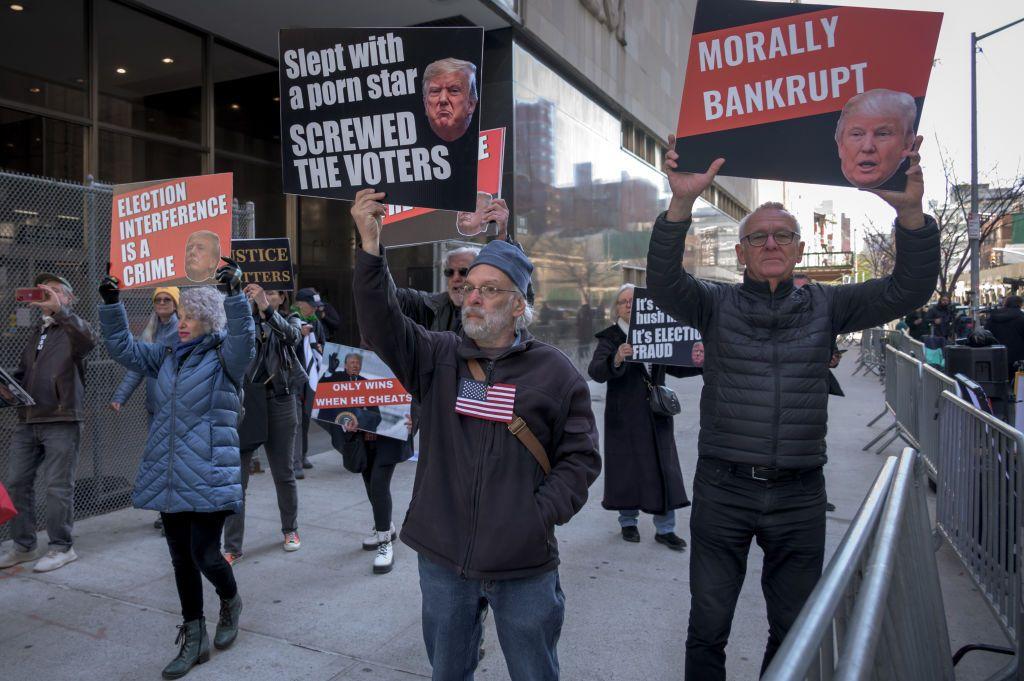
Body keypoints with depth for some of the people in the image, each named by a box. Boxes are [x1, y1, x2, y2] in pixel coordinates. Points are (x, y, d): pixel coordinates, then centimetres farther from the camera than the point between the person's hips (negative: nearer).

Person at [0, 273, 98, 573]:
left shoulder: (71, 328, -1)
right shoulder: (36, 334, 22)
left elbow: (88, 339, -27)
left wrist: (58, 310, -37)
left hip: (61, 420, -7)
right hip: (27, 420, 7)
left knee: (58, 486, -2)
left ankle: (61, 547, 10)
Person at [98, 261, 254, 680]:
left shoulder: (224, 358, -6)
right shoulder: (168, 357, 13)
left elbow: (244, 338, -26)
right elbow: (124, 349, 19)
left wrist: (234, 295, -36)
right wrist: (111, 303, 10)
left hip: (209, 477, -6)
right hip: (169, 477, 7)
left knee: (205, 555, -6)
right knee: (181, 558, 11)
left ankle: (230, 602, 28)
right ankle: (194, 639, 25)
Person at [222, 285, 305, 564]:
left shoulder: (290, 321, 7)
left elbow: (291, 335, -17)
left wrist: (266, 309, -33)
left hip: (279, 402, 0)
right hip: (244, 403, 0)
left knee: (283, 473, 12)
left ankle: (290, 530, 32)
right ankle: (232, 547, 7)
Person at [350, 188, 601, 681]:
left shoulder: (555, 372, -3)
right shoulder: (439, 357, 2)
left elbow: (580, 458, -2)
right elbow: (381, 324, -14)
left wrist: (540, 516, -13)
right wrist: (370, 243, -25)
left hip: (525, 566, -2)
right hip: (442, 557, 2)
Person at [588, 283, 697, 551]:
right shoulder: (610, 338, -4)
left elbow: (676, 367, 13)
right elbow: (595, 371, -19)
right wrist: (616, 360, -39)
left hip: (656, 414, 3)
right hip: (624, 416, -3)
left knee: (663, 469, 4)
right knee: (627, 468, 5)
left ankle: (665, 529, 14)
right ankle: (628, 522, 24)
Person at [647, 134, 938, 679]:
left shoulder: (825, 306, 5)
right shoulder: (717, 304, 0)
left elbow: (907, 289, -7)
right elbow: (663, 282, -18)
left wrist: (910, 211, -24)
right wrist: (682, 203, -34)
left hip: (799, 496, 2)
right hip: (722, 491, -2)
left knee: (795, 630, 18)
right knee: (708, 628, 10)